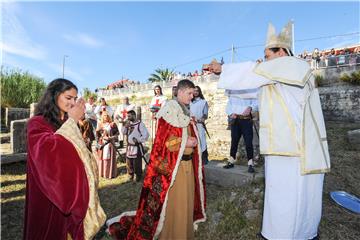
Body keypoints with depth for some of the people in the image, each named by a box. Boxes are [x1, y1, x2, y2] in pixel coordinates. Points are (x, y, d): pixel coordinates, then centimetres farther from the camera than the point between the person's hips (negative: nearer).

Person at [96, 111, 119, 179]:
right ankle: (102, 172, 17)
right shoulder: (100, 124, 10)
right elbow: (97, 134, 7)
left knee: (110, 158, -2)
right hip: (102, 143, 3)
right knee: (102, 157, 5)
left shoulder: (112, 124, 0)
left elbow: (117, 133, 1)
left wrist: (111, 137, -13)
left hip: (110, 143, -3)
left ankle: (110, 173, 6)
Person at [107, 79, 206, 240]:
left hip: (188, 162, 8)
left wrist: (193, 140, 3)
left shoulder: (186, 112, 13)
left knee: (186, 198, 19)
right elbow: (164, 140, -18)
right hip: (174, 164, -8)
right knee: (173, 200, 3)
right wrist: (185, 142, -16)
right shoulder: (170, 110, -13)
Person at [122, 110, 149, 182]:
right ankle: (130, 176, 34)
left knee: (137, 164, 1)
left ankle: (138, 177, 20)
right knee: (129, 163, 17)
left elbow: (146, 135, -14)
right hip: (129, 147, 7)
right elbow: (123, 132, 10)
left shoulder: (140, 124, -11)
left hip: (137, 147, -7)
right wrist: (125, 126, -6)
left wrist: (138, 140, -20)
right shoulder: (128, 123, 11)